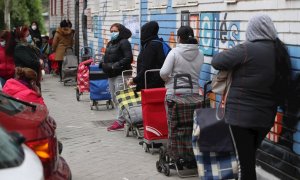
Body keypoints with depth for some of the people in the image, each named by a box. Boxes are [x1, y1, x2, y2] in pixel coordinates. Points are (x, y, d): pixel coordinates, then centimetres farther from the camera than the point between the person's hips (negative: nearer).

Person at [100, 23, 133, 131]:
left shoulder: (124, 43, -9)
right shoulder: (110, 43, 19)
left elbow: (128, 58, -17)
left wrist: (117, 65, -23)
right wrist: (103, 64, 9)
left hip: (120, 75, -10)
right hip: (111, 75, 10)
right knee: (114, 99, 13)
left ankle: (120, 121, -4)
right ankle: (122, 118, 22)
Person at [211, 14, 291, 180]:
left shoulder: (248, 50, -15)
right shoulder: (281, 51, 4)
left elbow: (216, 61, -12)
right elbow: (283, 85, 13)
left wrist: (234, 62, 5)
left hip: (241, 115, -6)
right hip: (266, 116, 6)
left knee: (245, 161, 1)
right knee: (250, 157, 21)